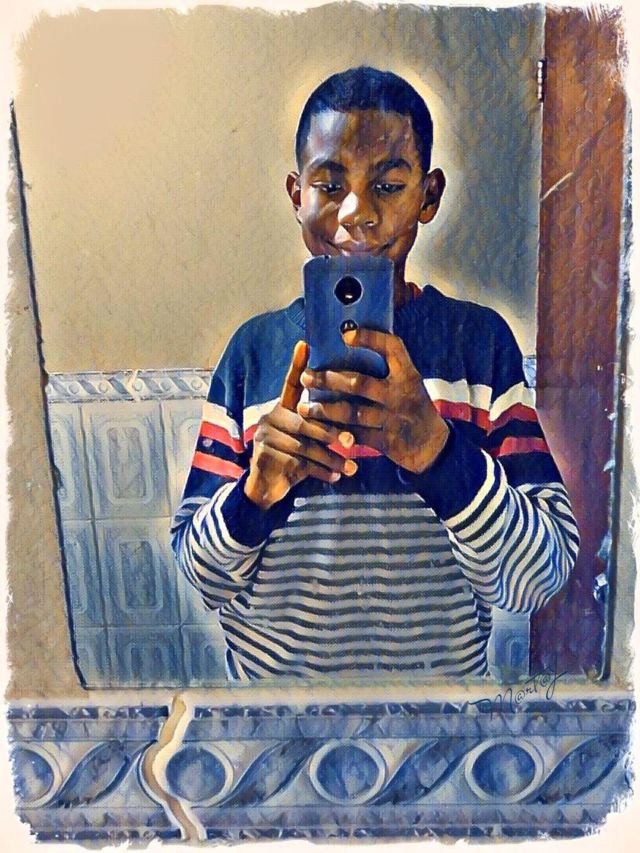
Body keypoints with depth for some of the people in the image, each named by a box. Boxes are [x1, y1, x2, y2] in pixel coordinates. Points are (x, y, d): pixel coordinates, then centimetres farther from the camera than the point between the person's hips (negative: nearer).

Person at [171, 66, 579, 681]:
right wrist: (255, 491, -27)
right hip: (268, 669, 1)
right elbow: (200, 575, -7)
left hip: (442, 665, 0)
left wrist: (434, 445, -33)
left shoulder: (480, 338, -11)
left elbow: (540, 580, -17)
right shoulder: (253, 347, -9)